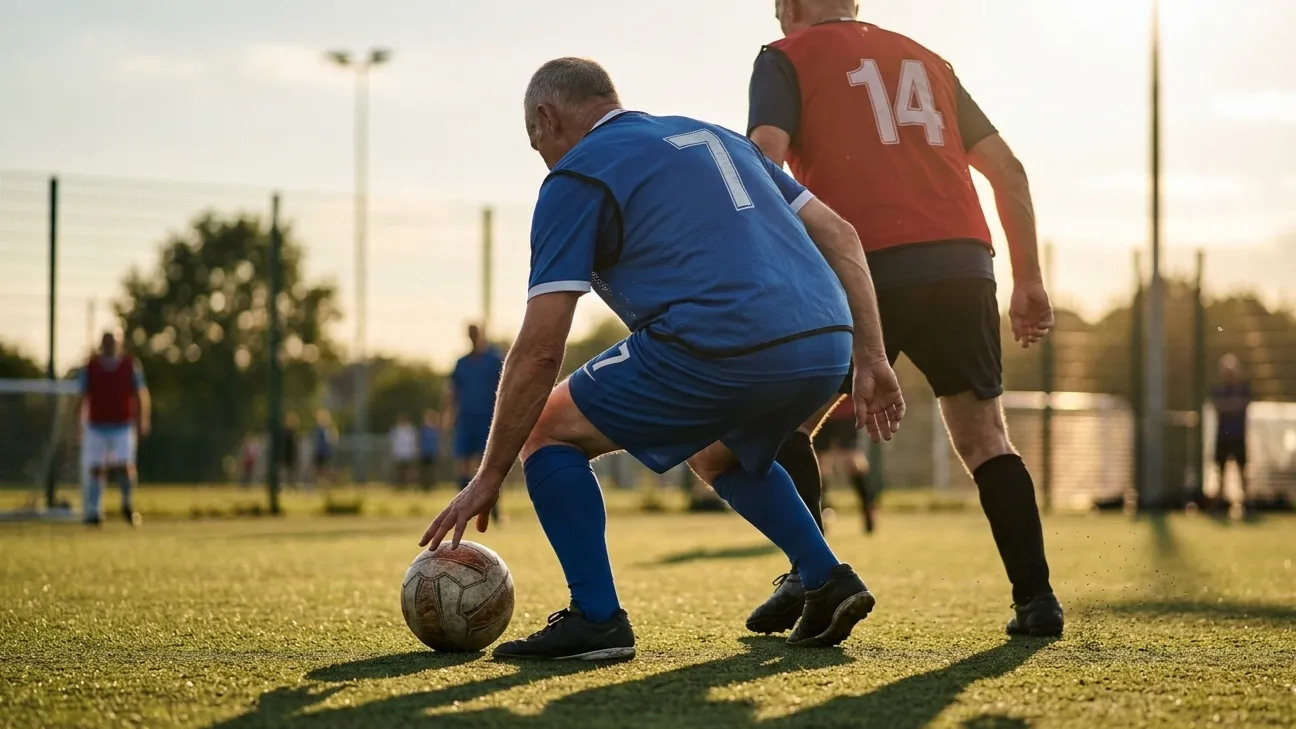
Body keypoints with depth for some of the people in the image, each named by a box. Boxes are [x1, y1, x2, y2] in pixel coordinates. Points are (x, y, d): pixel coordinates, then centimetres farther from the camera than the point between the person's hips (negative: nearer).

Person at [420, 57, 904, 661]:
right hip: (827, 346, 7)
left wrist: (489, 477, 9)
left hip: (721, 351, -7)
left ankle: (596, 618, 3)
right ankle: (828, 583, 23)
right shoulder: (715, 136, 28)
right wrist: (870, 358, 22)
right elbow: (839, 236, 22)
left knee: (550, 430, 11)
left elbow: (540, 350, 2)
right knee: (717, 453, 36)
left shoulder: (576, 176, 7)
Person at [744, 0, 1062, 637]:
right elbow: (1007, 168, 21)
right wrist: (1028, 279, 22)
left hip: (869, 269, -4)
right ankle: (1035, 600, 4)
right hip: (964, 262, 4)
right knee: (984, 436, 12)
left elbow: (764, 160, -7)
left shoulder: (786, 58, 11)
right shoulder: (925, 60, 26)